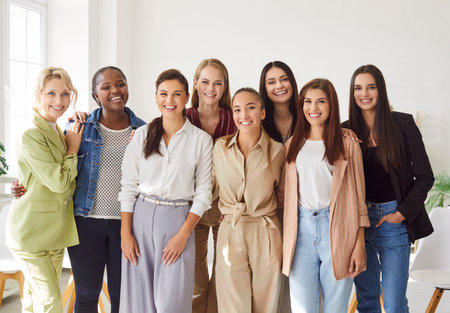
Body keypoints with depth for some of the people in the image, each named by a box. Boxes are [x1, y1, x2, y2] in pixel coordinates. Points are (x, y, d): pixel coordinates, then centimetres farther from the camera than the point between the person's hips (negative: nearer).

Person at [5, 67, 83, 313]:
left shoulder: (59, 132, 9)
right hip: (30, 234, -8)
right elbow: (59, 182, -23)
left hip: (54, 234, 8)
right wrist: (72, 149, -9)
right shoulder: (32, 136, -19)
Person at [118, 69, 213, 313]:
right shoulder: (142, 135, 5)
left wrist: (183, 234, -8)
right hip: (141, 218, 2)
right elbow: (128, 186, 4)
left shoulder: (201, 140, 0)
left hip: (179, 220, -2)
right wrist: (125, 233, -2)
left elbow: (203, 192, 0)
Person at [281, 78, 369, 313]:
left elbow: (358, 197, 5)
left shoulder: (348, 145, 7)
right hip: (300, 229, 2)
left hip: (336, 230, -2)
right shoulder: (293, 145, 16)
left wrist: (359, 245, -1)